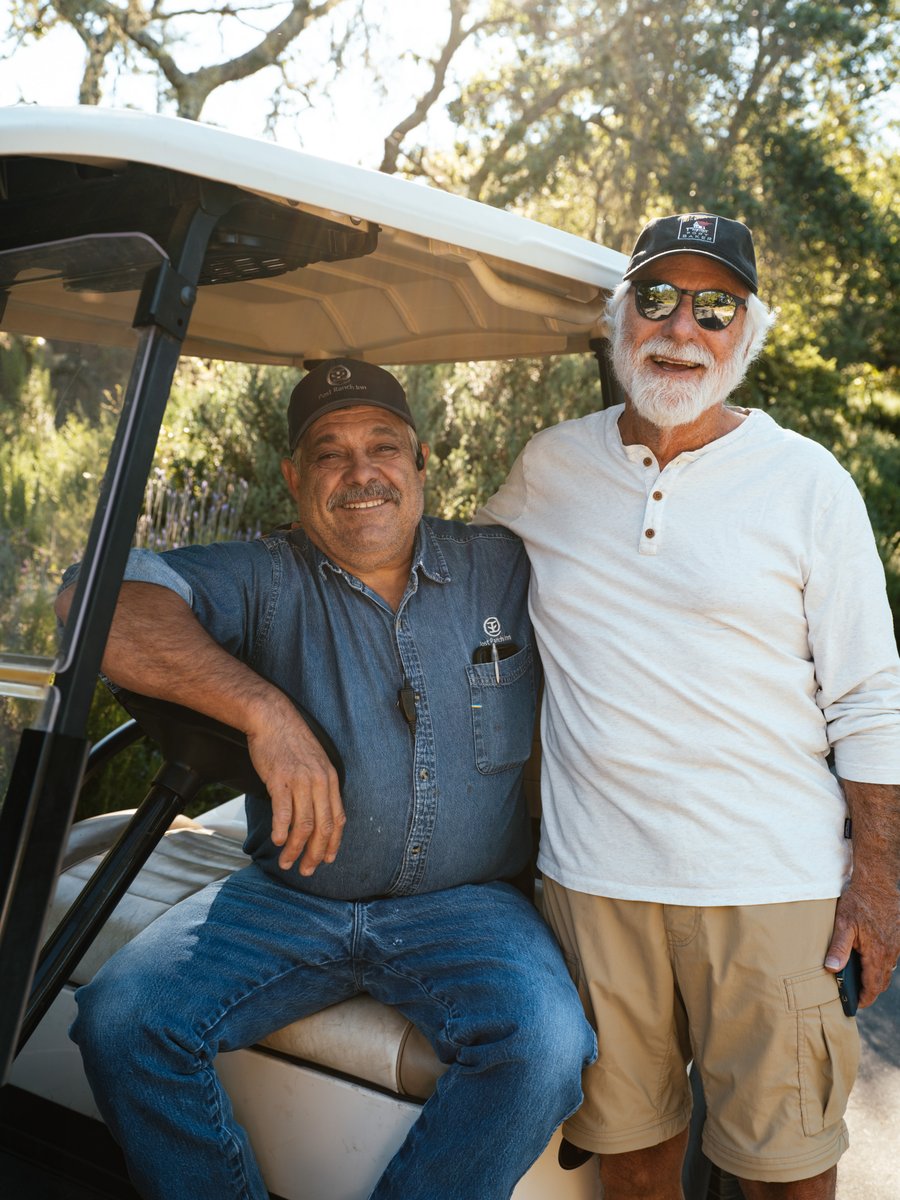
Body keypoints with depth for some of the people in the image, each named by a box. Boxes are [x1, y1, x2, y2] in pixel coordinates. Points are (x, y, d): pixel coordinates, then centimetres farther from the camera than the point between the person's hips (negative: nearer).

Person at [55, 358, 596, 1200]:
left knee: (546, 1047, -27)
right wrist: (266, 713, -28)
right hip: (286, 899, 1)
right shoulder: (264, 583, -1)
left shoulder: (503, 571, 4)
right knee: (119, 1019, -18)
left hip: (463, 904, 0)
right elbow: (99, 602, -16)